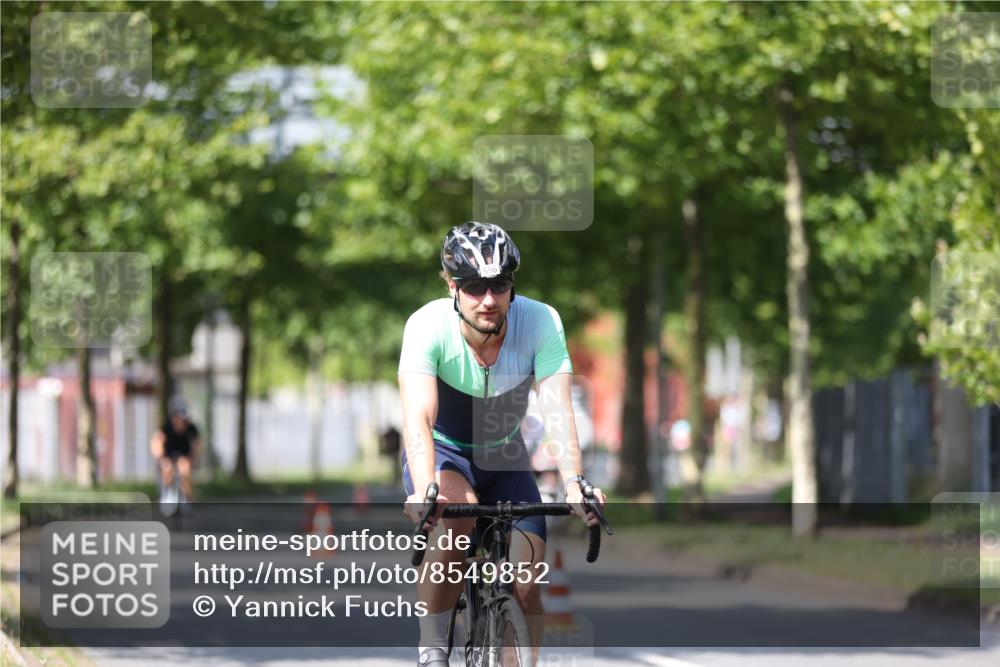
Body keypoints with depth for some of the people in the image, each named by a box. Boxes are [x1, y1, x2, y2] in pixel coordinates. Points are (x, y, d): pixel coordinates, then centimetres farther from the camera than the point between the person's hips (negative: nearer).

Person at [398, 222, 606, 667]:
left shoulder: (541, 322, -24)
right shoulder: (428, 326, -29)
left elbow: (557, 408, -32)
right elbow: (417, 417, -40)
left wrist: (574, 483, -49)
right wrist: (425, 490, -57)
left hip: (503, 457, 3)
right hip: (442, 451, -3)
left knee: (526, 586, -11)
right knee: (457, 516, -36)